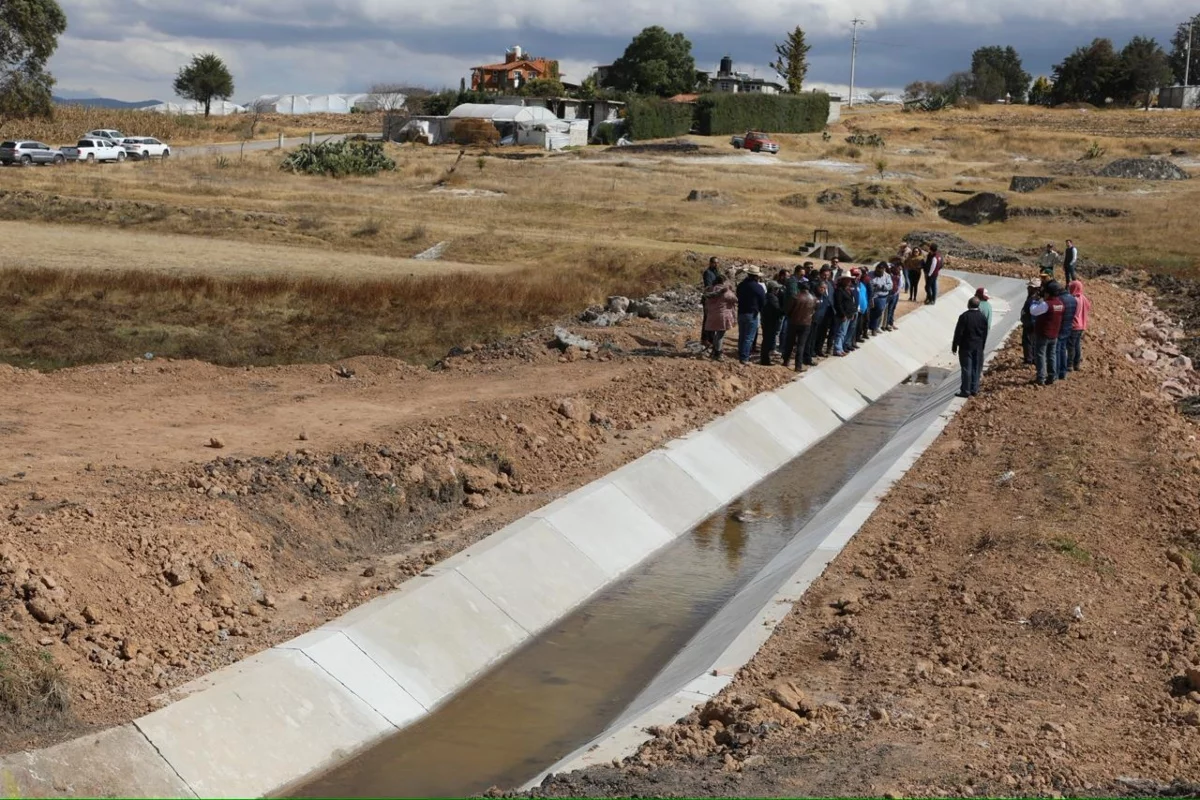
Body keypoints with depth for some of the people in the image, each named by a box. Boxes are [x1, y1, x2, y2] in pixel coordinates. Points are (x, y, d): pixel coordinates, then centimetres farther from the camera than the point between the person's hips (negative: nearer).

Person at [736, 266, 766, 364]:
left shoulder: (741, 285, 4)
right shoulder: (759, 287, -12)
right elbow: (763, 302, -5)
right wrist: (762, 313, 11)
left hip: (741, 313, 6)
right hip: (752, 314, -6)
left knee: (742, 336, 16)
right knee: (749, 338, -2)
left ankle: (740, 355, 23)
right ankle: (744, 358, -4)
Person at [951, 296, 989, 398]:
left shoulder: (964, 316, -14)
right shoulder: (982, 317, 1)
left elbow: (958, 332, -12)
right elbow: (985, 333, 7)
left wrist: (954, 346, -4)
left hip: (966, 347, -4)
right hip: (978, 347, 4)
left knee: (966, 369, -1)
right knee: (976, 368, 10)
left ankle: (966, 391, 0)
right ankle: (974, 390, 14)